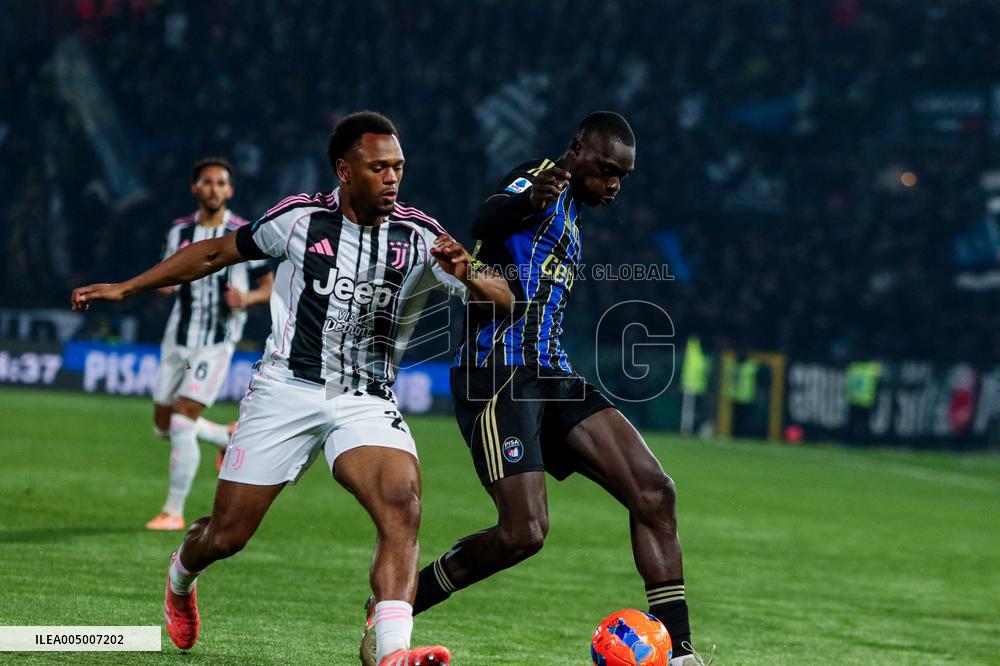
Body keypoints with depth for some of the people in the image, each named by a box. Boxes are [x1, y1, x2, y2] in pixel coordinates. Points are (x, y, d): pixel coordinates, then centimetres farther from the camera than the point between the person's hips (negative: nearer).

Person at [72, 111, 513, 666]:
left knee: (402, 505, -28)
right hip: (285, 391, 0)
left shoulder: (419, 237, -4)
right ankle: (180, 580, 40)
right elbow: (217, 252, 11)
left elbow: (503, 301, -10)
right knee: (226, 536, 3)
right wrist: (125, 288, 13)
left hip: (367, 403, 0)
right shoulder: (301, 218, -4)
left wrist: (467, 275, -33)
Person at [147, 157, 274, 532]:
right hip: (177, 341, 6)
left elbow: (270, 287, 1)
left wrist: (247, 299, -21)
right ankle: (229, 437, 38)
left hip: (216, 344, -5)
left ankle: (174, 512, -6)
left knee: (182, 423, -16)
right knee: (164, 427, 10)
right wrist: (164, 286, -6)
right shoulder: (179, 231, 6)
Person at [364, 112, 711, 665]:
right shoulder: (546, 184, -6)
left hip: (551, 377, 9)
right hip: (499, 373, -9)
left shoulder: (570, 219, 24)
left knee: (654, 491, -7)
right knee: (524, 533, -17)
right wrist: (529, 198, -51)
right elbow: (486, 220, -30)